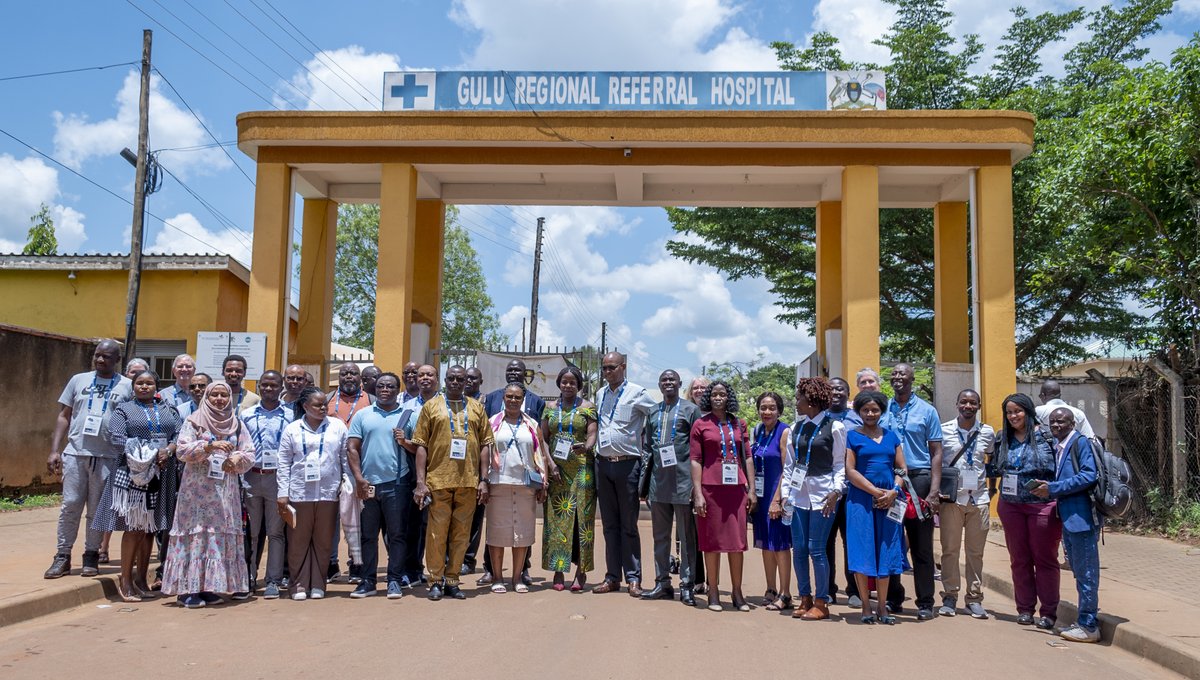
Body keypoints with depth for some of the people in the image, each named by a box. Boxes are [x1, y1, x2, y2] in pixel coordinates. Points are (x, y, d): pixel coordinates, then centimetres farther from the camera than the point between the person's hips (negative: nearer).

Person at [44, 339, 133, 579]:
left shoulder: (127, 386, 4)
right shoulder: (78, 380, 9)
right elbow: (64, 417, 11)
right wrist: (54, 450, 3)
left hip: (107, 458, -1)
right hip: (75, 453, 2)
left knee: (97, 510, 5)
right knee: (70, 506, 3)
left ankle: (91, 556, 16)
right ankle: (62, 557, 11)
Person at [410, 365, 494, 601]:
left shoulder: (476, 408, 12)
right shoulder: (431, 406, 6)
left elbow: (485, 444, 11)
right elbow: (421, 445, 3)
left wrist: (483, 480, 3)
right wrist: (420, 482, -5)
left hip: (469, 481, 2)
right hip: (438, 480, -2)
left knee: (461, 533, 7)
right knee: (437, 531, 2)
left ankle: (452, 581, 17)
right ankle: (435, 581, 13)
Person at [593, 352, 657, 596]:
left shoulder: (637, 393, -6)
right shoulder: (600, 394, 12)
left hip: (627, 464, -5)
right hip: (603, 464, 5)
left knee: (628, 525, 0)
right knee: (609, 524, 10)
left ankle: (633, 578, 7)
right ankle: (612, 577, 16)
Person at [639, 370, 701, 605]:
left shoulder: (690, 409, 1)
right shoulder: (653, 412, 14)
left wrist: (696, 483, -9)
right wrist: (643, 483, 11)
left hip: (682, 482, -5)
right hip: (658, 482, 5)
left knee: (686, 537, 1)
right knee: (660, 536, 10)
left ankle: (686, 586, 8)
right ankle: (662, 583, 19)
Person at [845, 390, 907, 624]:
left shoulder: (891, 436, 14)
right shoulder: (852, 436, 3)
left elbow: (901, 468, 11)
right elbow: (850, 471, -5)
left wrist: (894, 491, -6)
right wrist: (875, 491, -12)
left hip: (889, 501, 3)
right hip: (861, 499, -3)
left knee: (886, 551, 4)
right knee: (862, 551, -2)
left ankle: (882, 606, 13)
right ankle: (866, 606, 7)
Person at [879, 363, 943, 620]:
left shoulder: (926, 411, 3)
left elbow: (936, 452, 1)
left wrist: (934, 492, -8)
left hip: (918, 478, -2)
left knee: (921, 545, 1)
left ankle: (925, 602, 9)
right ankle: (893, 598, 19)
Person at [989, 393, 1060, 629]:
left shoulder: (1045, 436, -4)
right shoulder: (1003, 440, 9)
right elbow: (993, 469, 19)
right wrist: (991, 488, 11)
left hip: (1042, 505, -4)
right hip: (1011, 506, 4)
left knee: (1045, 559, 2)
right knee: (1019, 559, 9)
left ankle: (1048, 612, 11)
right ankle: (1025, 609, 19)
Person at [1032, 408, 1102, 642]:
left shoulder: (1080, 442, -10)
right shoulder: (1059, 447, 16)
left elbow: (1089, 475, -19)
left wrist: (1053, 489, -18)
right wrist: (1046, 489, 1)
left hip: (1081, 516, -9)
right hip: (1068, 517, 9)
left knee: (1086, 572, -1)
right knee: (1079, 571, 16)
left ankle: (1088, 625, 6)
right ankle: (1085, 620, 26)